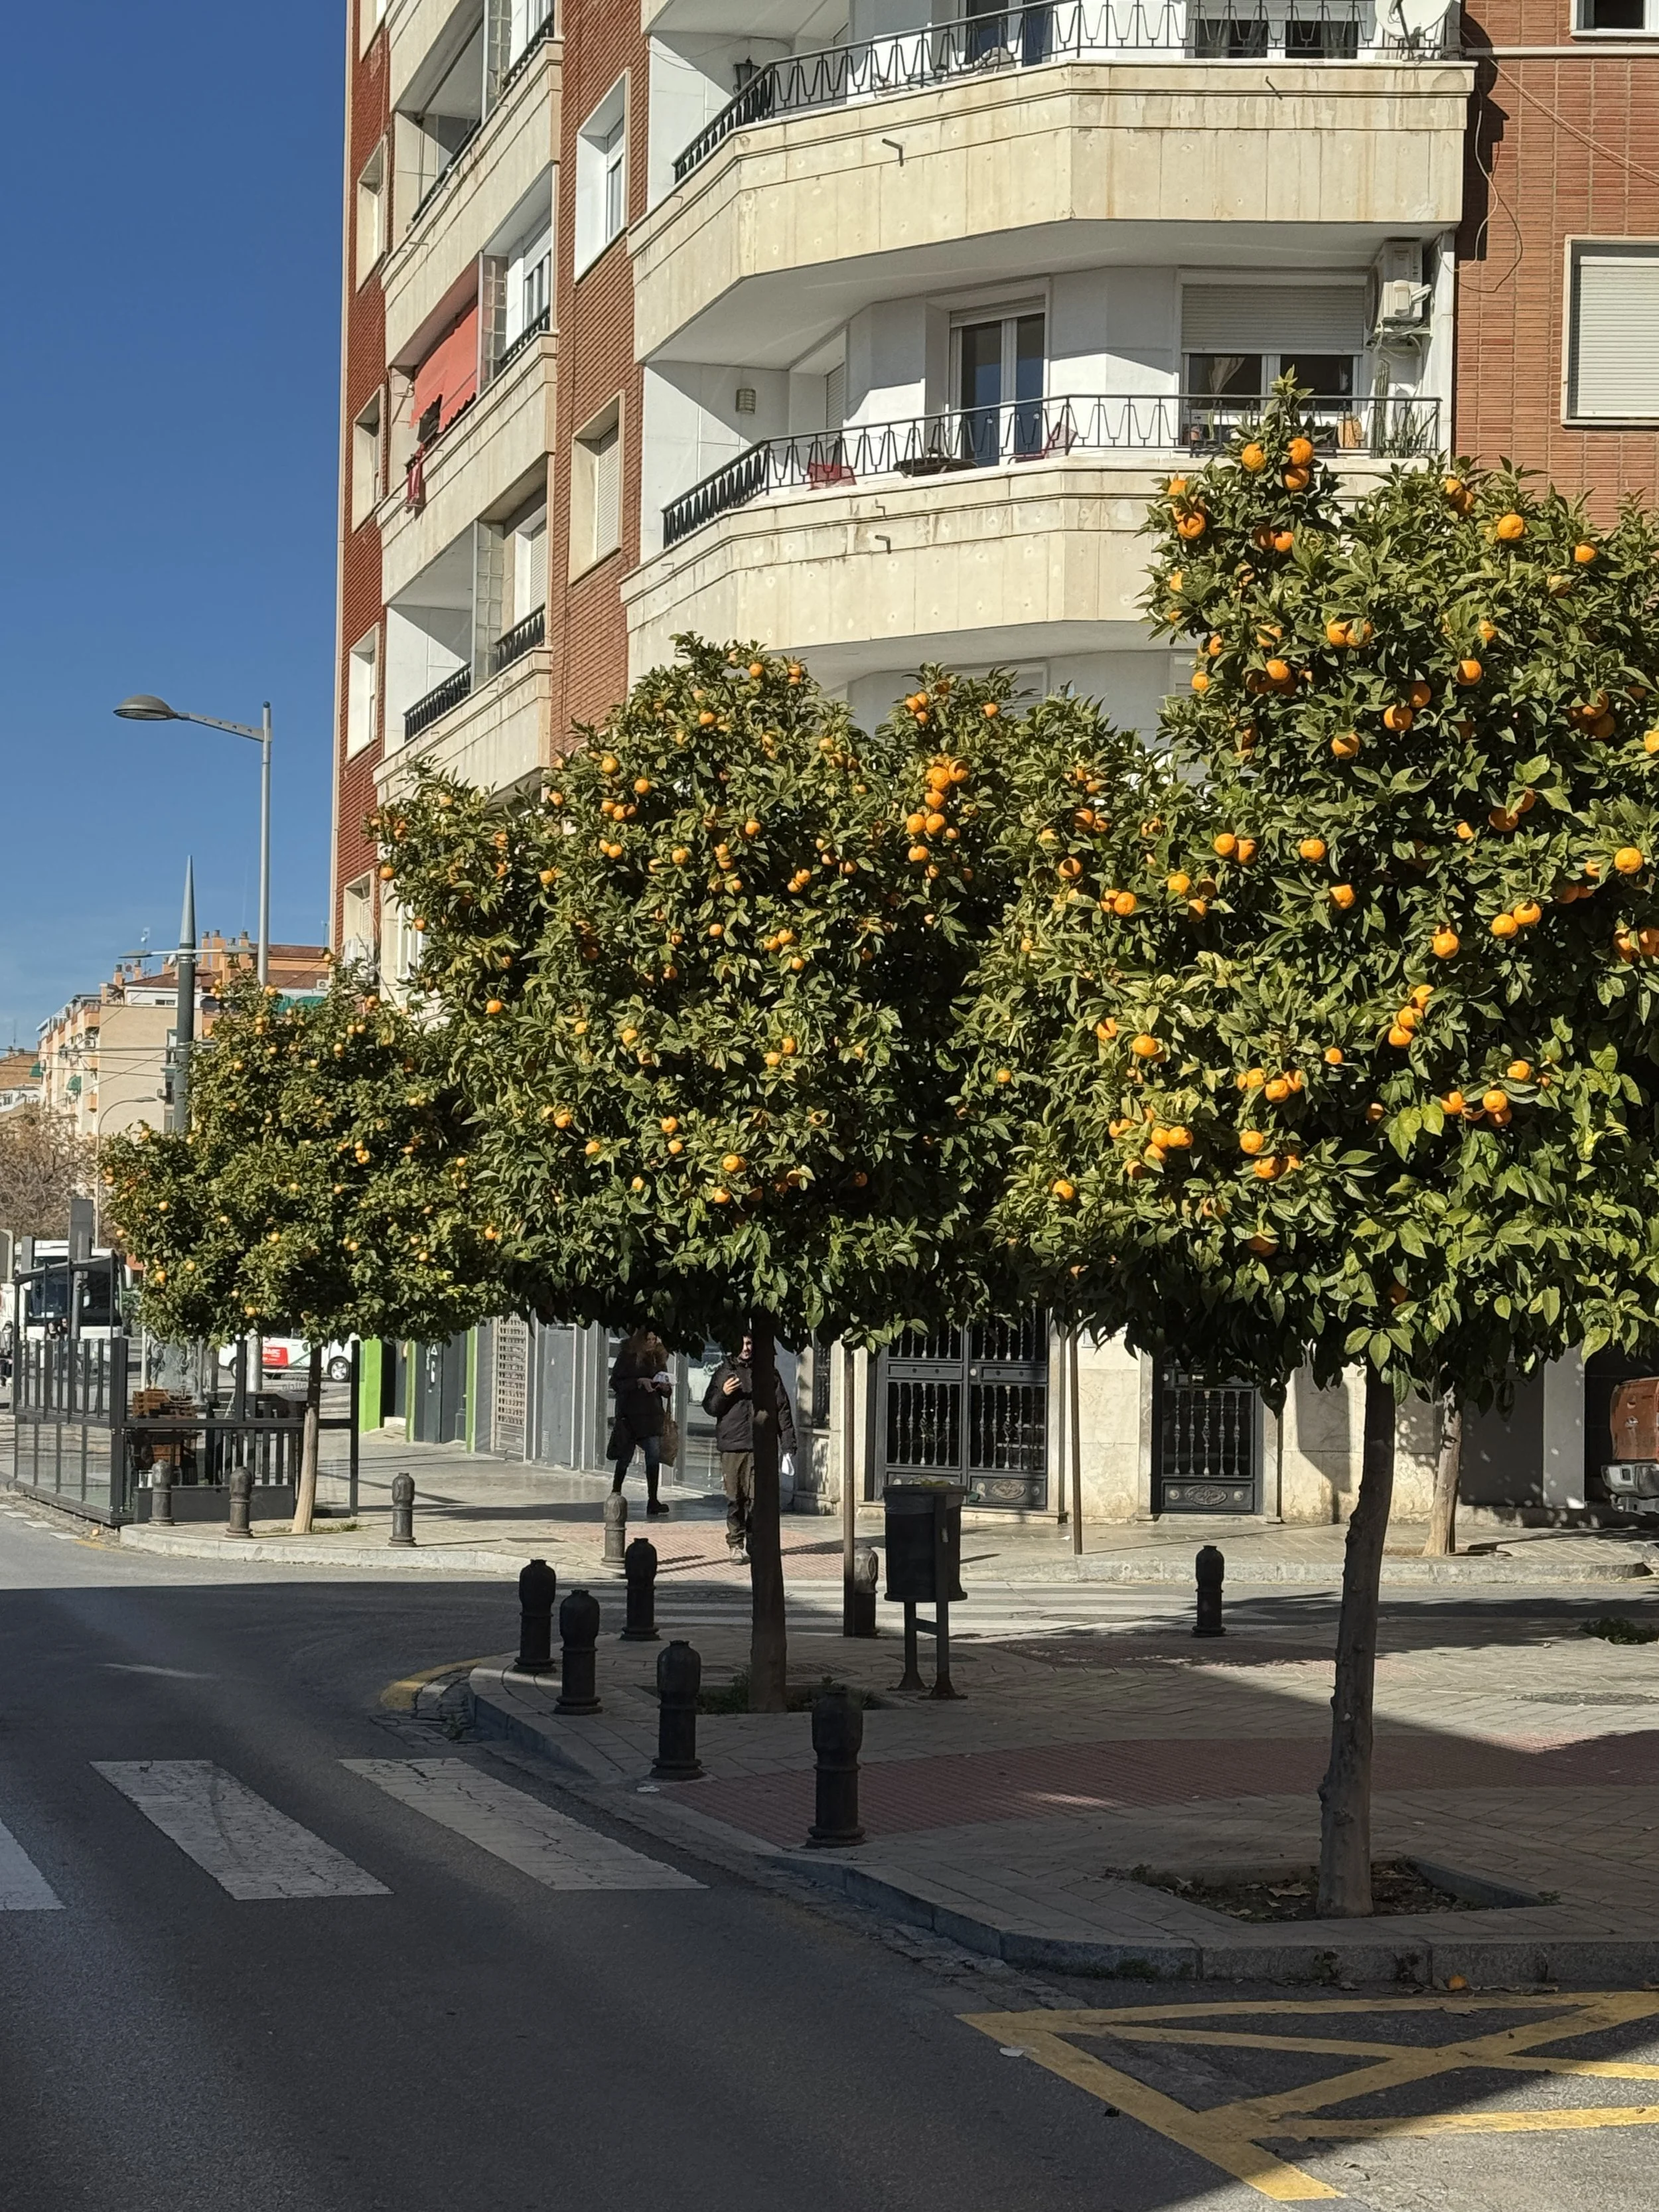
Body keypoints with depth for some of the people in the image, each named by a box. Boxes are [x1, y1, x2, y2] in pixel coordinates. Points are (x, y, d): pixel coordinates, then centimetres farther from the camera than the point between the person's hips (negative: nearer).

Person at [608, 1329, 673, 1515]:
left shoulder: (658, 1358, 12)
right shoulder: (628, 1356, -2)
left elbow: (666, 1391, 19)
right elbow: (616, 1383, -6)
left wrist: (666, 1388, -4)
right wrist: (639, 1382, -16)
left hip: (652, 1414, 4)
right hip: (630, 1414, -4)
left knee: (654, 1455, -5)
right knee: (626, 1456, 1)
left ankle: (652, 1500, -3)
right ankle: (615, 1494, 18)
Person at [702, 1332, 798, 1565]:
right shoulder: (723, 1372, 11)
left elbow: (782, 1408, 11)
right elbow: (709, 1407, 11)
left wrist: (788, 1440, 4)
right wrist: (723, 1394, -10)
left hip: (760, 1446, 0)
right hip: (731, 1444, 0)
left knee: (756, 1497, -6)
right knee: (735, 1499, -1)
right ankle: (736, 1544, 5)